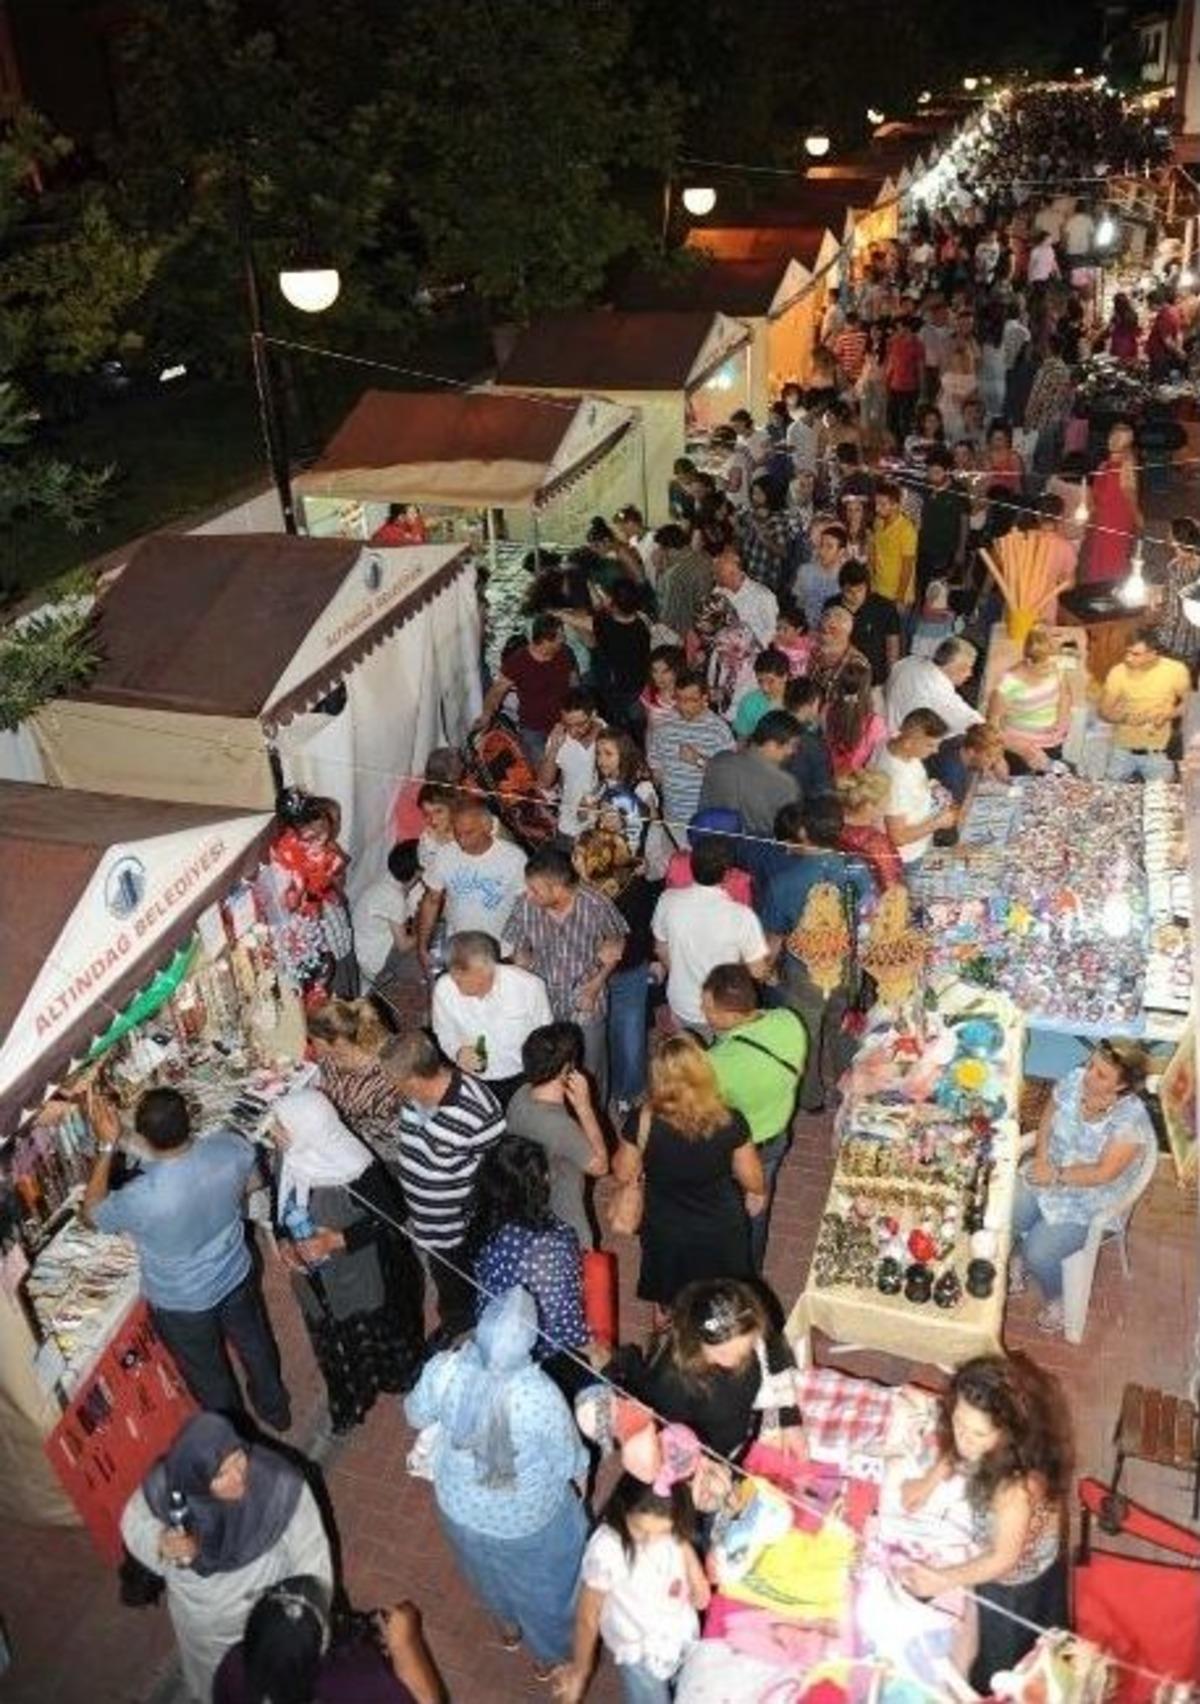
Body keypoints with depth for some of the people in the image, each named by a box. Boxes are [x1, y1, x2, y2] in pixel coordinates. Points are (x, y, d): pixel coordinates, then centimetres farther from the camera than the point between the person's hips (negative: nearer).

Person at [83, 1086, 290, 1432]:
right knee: (256, 1344, 31)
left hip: (181, 1304, -3)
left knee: (209, 1375, 26)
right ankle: (276, 1410, 56)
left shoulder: (141, 1198, -39)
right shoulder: (230, 1147, -27)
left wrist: (107, 1146, -22)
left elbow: (91, 1214, -16)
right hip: (236, 1276, 3)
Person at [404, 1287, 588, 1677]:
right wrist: (583, 1459, 3)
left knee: (488, 1571, 36)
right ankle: (551, 1653, 57)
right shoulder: (541, 1395, -38)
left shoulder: (443, 1370, -30)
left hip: (460, 1507, 3)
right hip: (528, 1519, -3)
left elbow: (415, 1414, -7)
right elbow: (571, 1464, -20)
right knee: (544, 1582, 31)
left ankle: (509, 1626, 64)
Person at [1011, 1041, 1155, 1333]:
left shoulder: (1131, 1118, -27)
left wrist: (1057, 1176, -20)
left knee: (1038, 1254, -16)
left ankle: (1056, 1300, 16)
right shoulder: (1075, 1080, -12)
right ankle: (1017, 1258, 24)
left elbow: (1103, 1173, -26)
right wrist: (1041, 1159, -11)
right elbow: (1047, 1121, 2)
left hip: (1088, 1198, -5)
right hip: (1049, 1172, 5)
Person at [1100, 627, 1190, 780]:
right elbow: (1104, 711, -5)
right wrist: (1125, 716, -24)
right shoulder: (1118, 672, -12)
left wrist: (1169, 714, -18)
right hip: (1122, 752, 1)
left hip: (1159, 754, -1)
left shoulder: (1176, 670, -13)